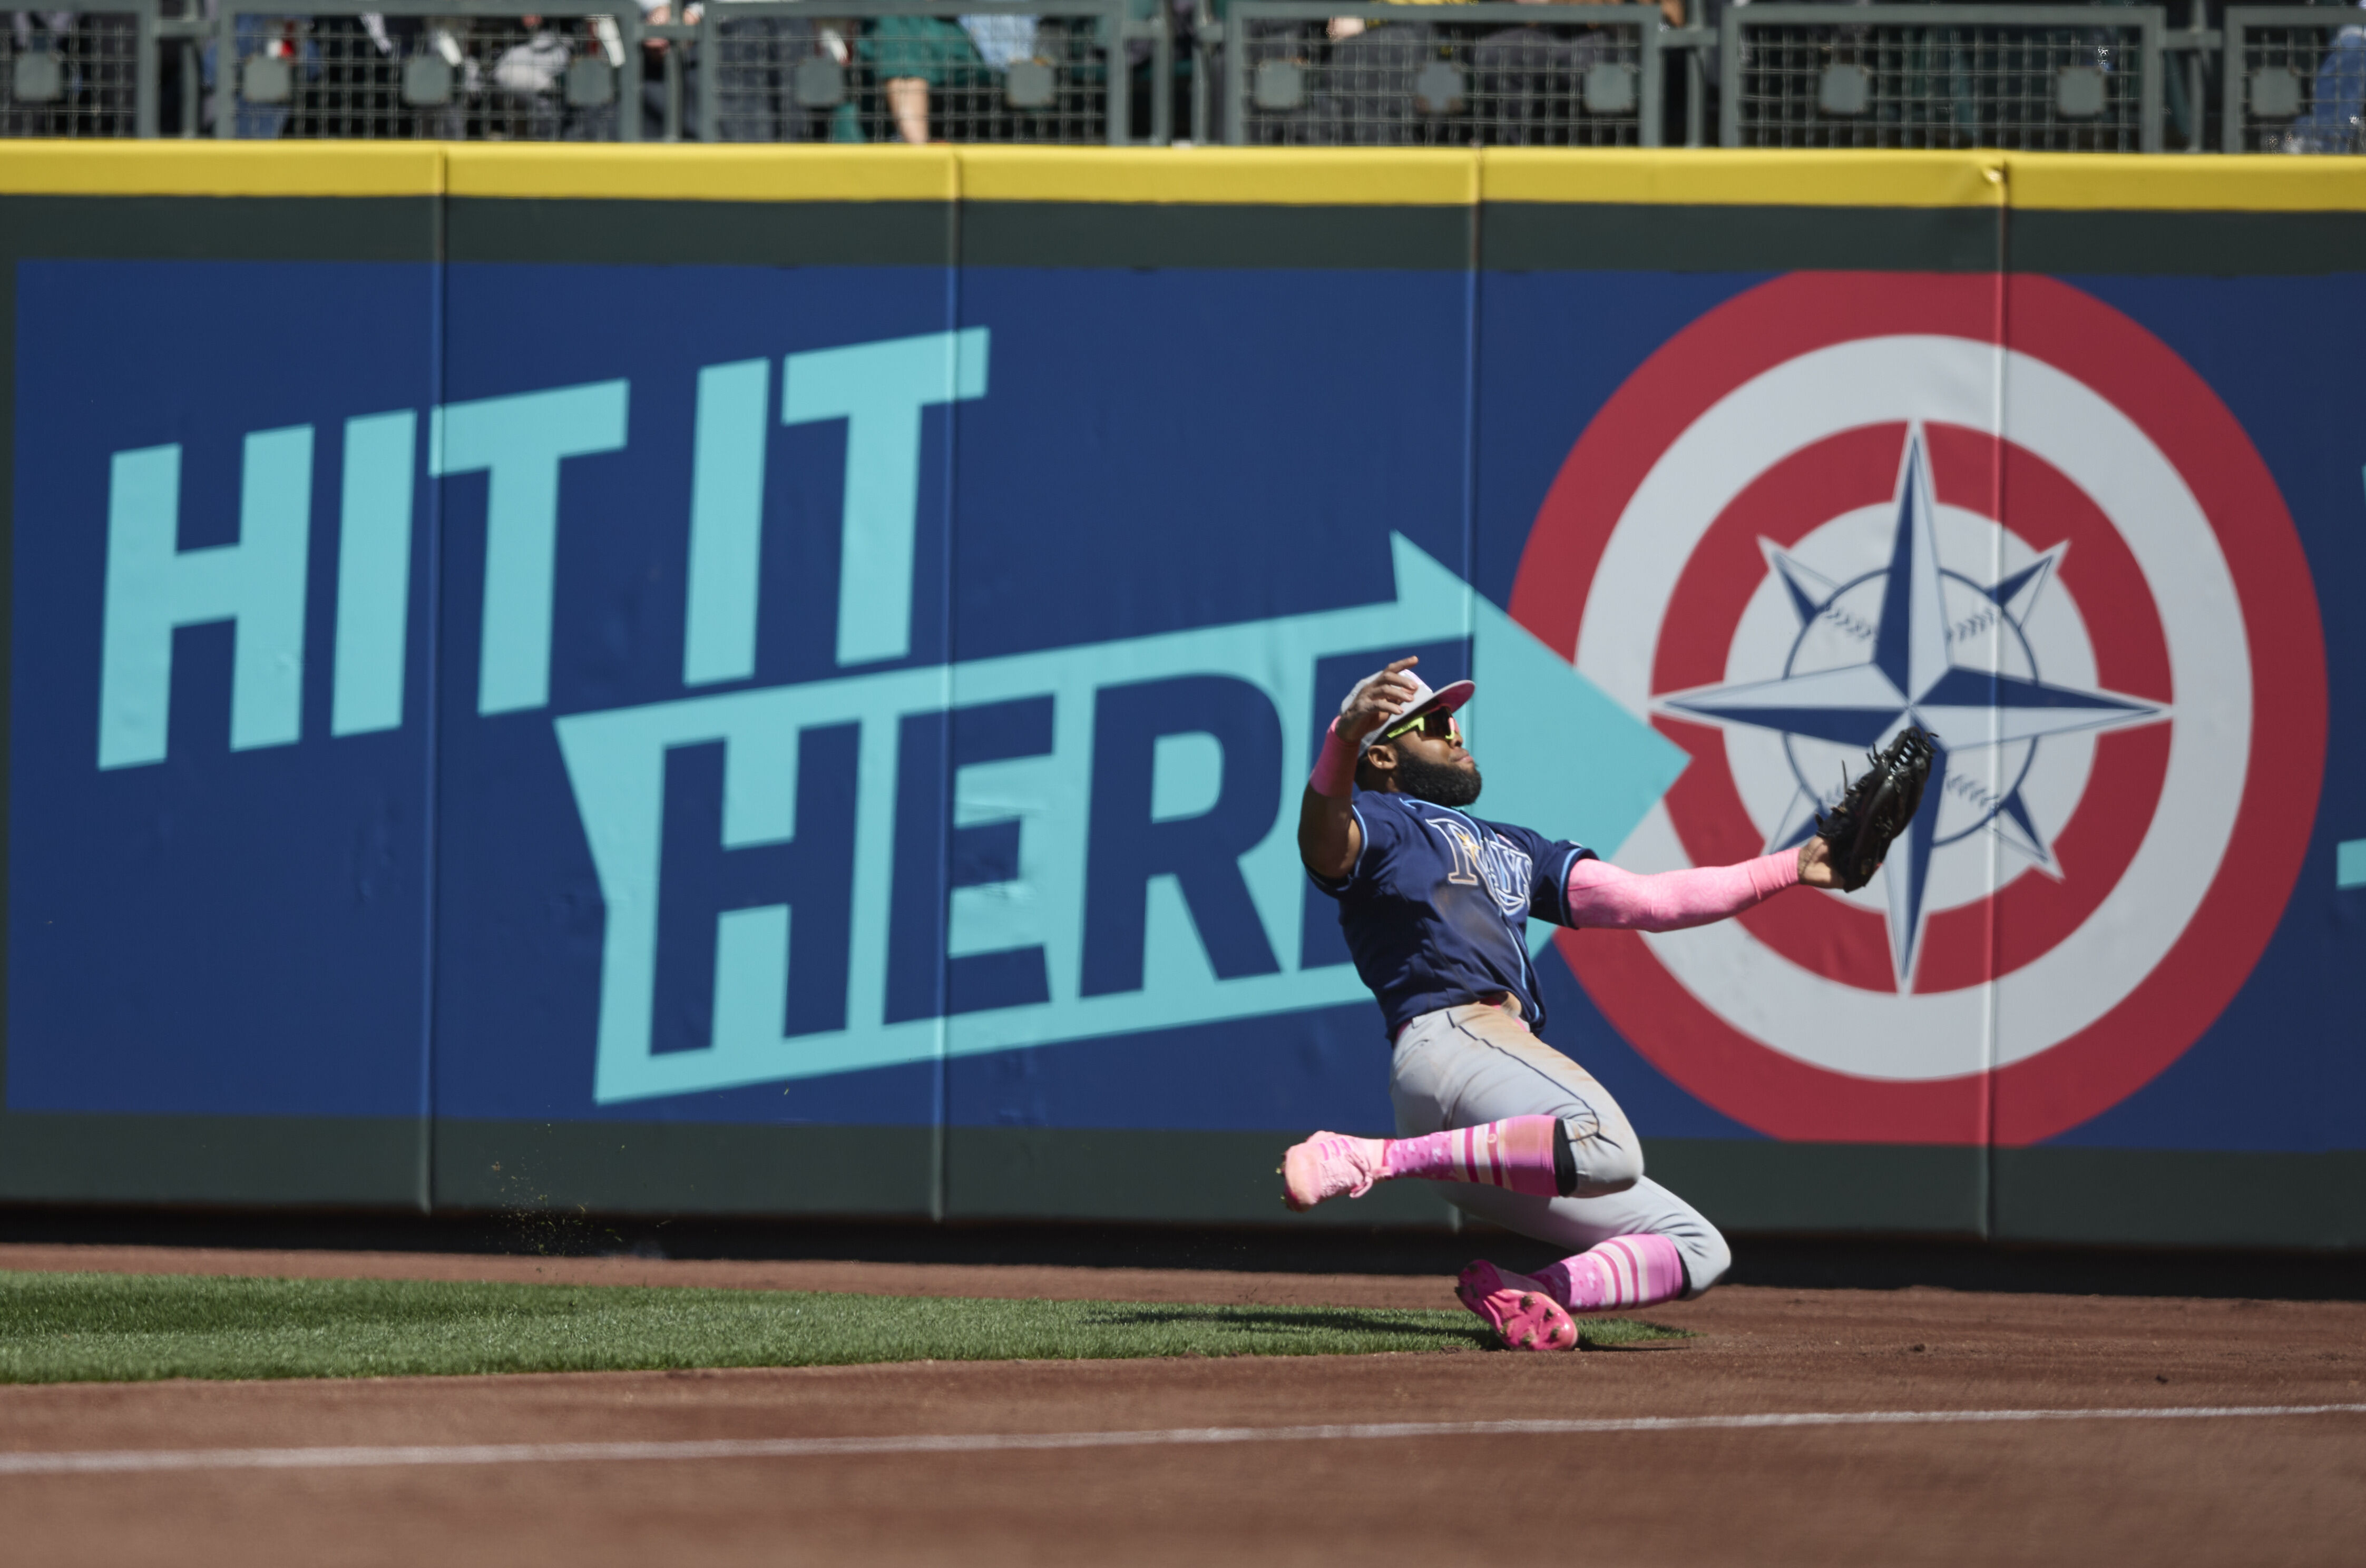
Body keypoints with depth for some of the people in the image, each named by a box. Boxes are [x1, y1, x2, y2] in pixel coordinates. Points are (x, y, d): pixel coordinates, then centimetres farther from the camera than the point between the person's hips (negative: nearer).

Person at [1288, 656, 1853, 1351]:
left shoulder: (1513, 850, 36)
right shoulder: (1377, 825, 11)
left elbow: (1650, 900, 32)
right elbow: (1323, 844, -16)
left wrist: (1792, 869, 25)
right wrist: (1342, 737, -36)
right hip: (1449, 1040, -8)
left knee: (1697, 1250, 7)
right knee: (1608, 1152, -38)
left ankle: (1516, 1293, -9)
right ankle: (1372, 1157, -32)